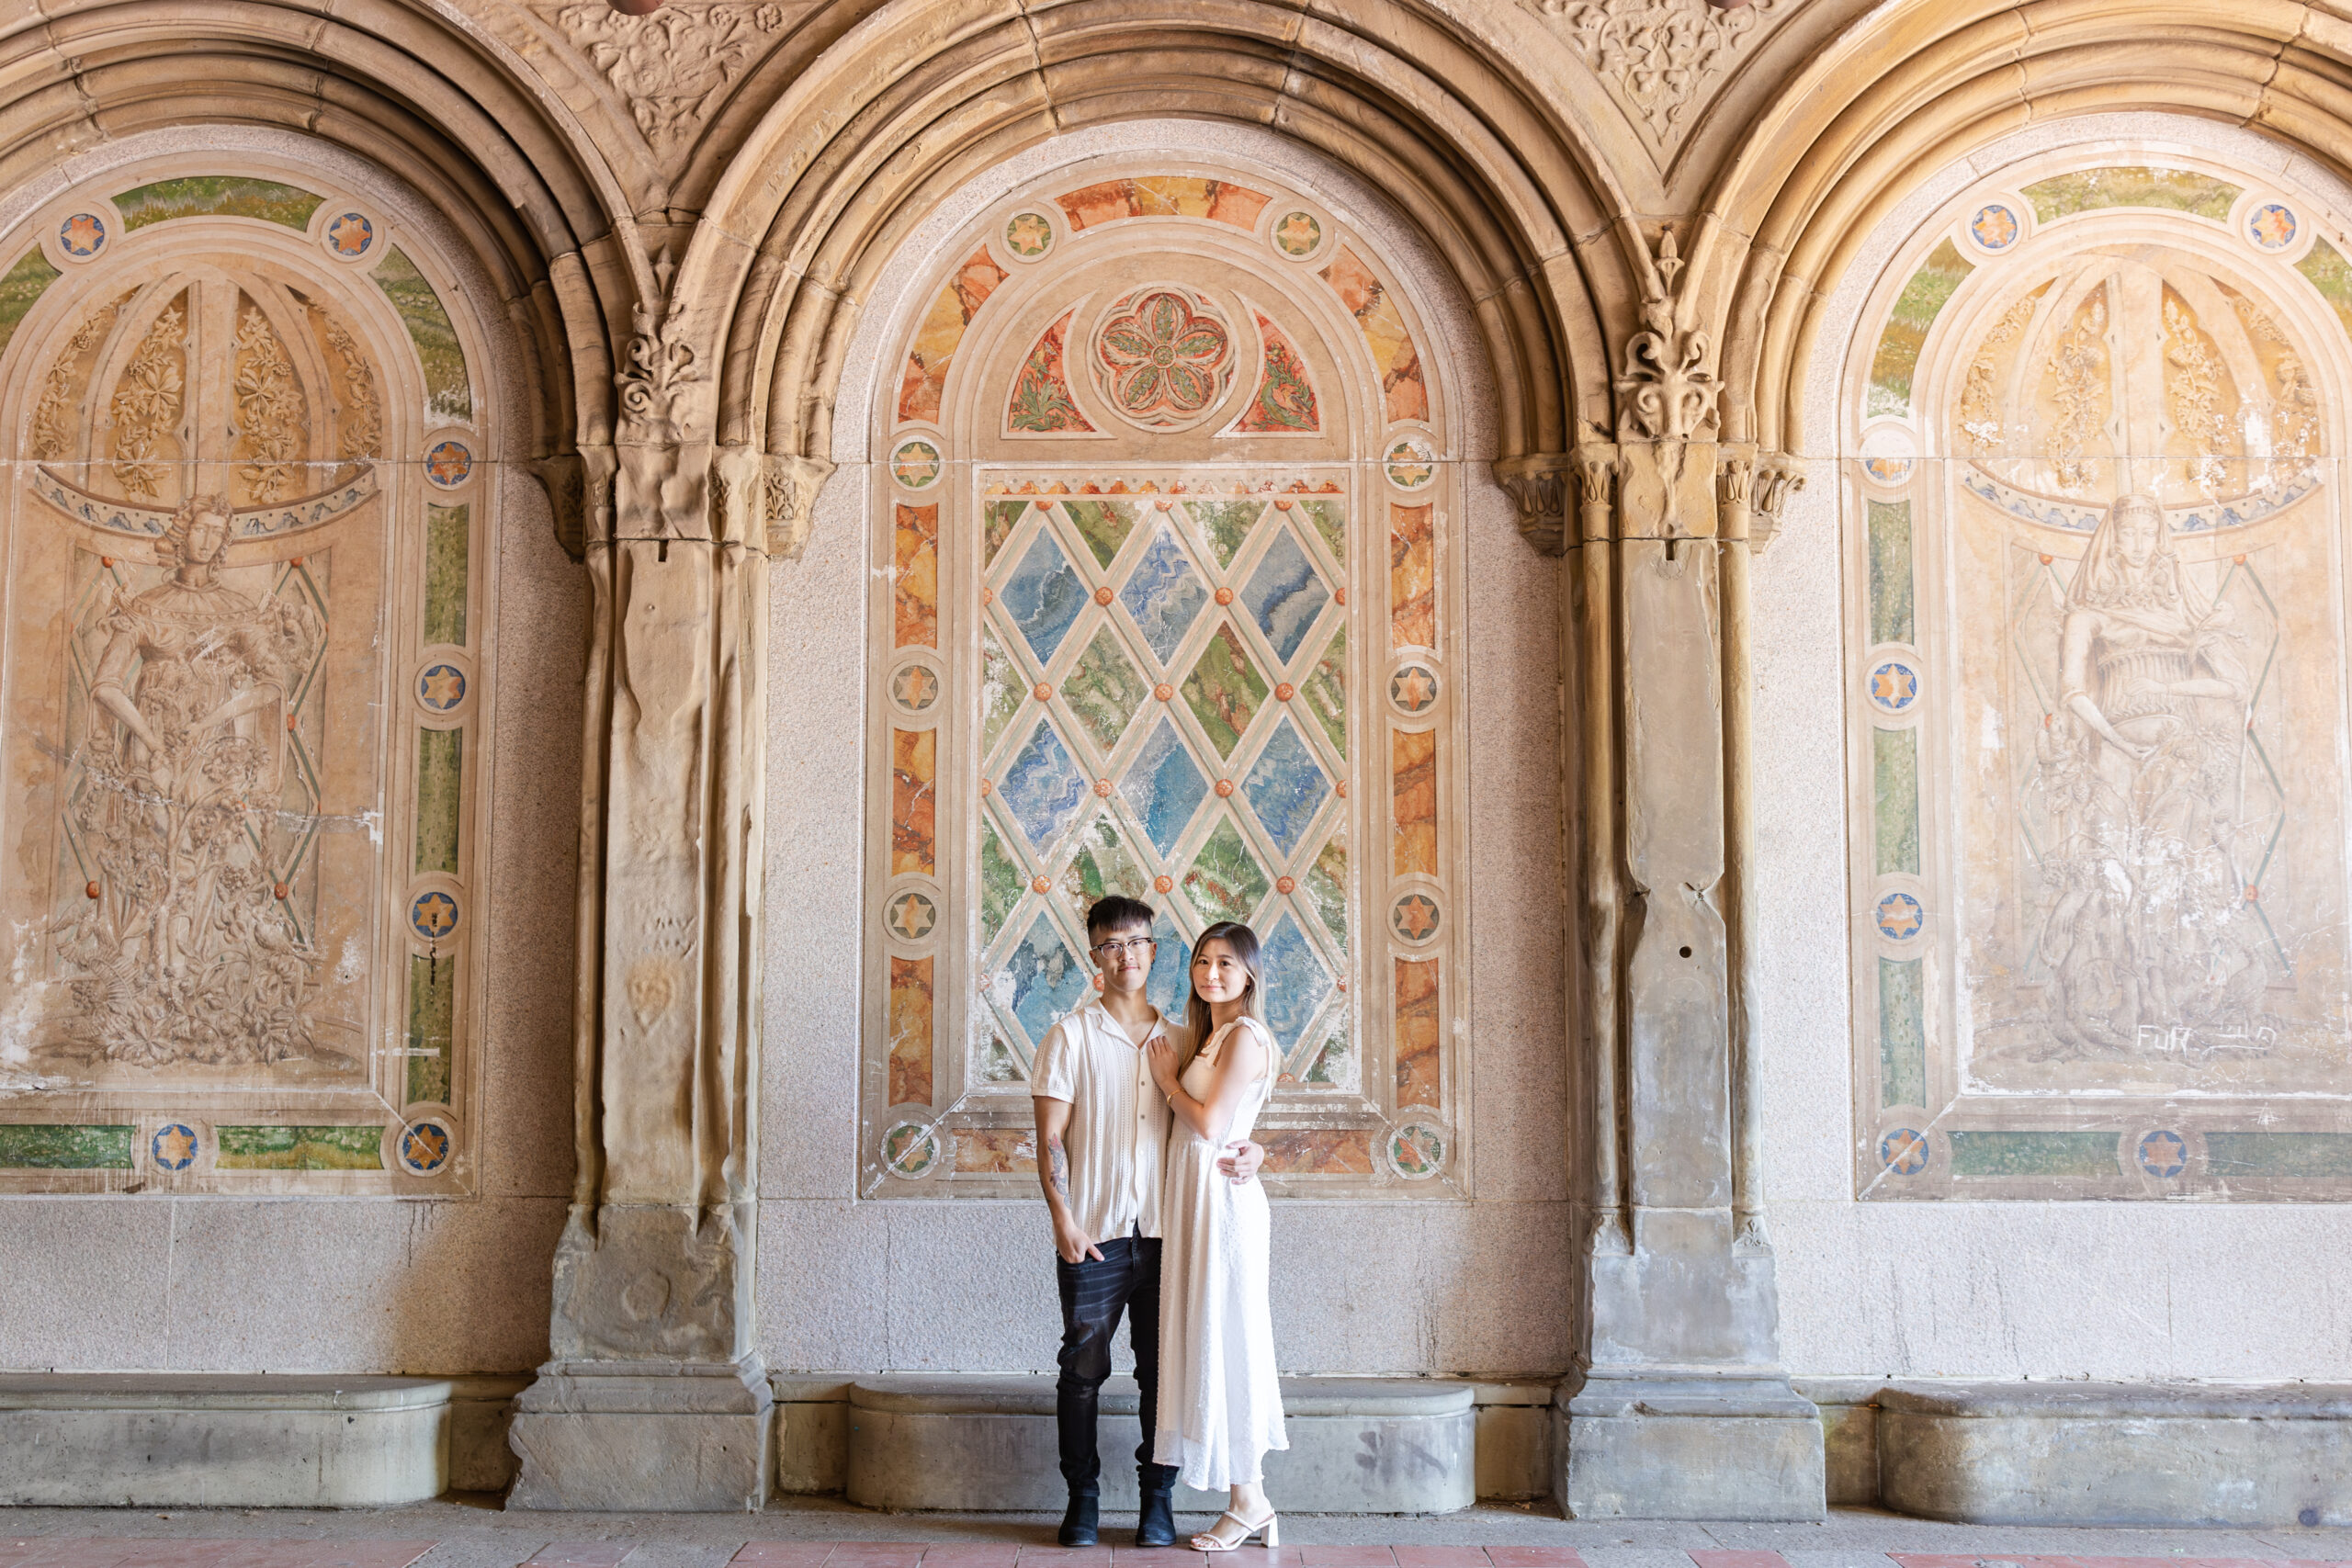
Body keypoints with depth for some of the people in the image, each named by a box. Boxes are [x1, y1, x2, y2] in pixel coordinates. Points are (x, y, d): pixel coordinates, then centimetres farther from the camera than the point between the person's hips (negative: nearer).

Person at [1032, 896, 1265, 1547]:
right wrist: (1063, 1218, -12)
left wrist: (1249, 1152, -4)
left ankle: (1157, 1499, 14)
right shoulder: (1071, 1037, 1)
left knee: (1162, 1370, 5)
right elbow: (1051, 1140, -2)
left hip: (1164, 1232, 3)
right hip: (1093, 1235, -3)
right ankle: (1083, 1497, 13)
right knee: (1083, 1370, 2)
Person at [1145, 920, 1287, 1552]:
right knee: (1211, 1342, 10)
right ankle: (1251, 1500, 15)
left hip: (1221, 1198, -9)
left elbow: (1210, 1122, -16)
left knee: (1225, 1340, -4)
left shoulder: (1245, 1035, -12)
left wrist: (1167, 1078, -4)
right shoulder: (1209, 1035, 17)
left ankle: (1247, 1500, 5)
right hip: (1195, 1199, 9)